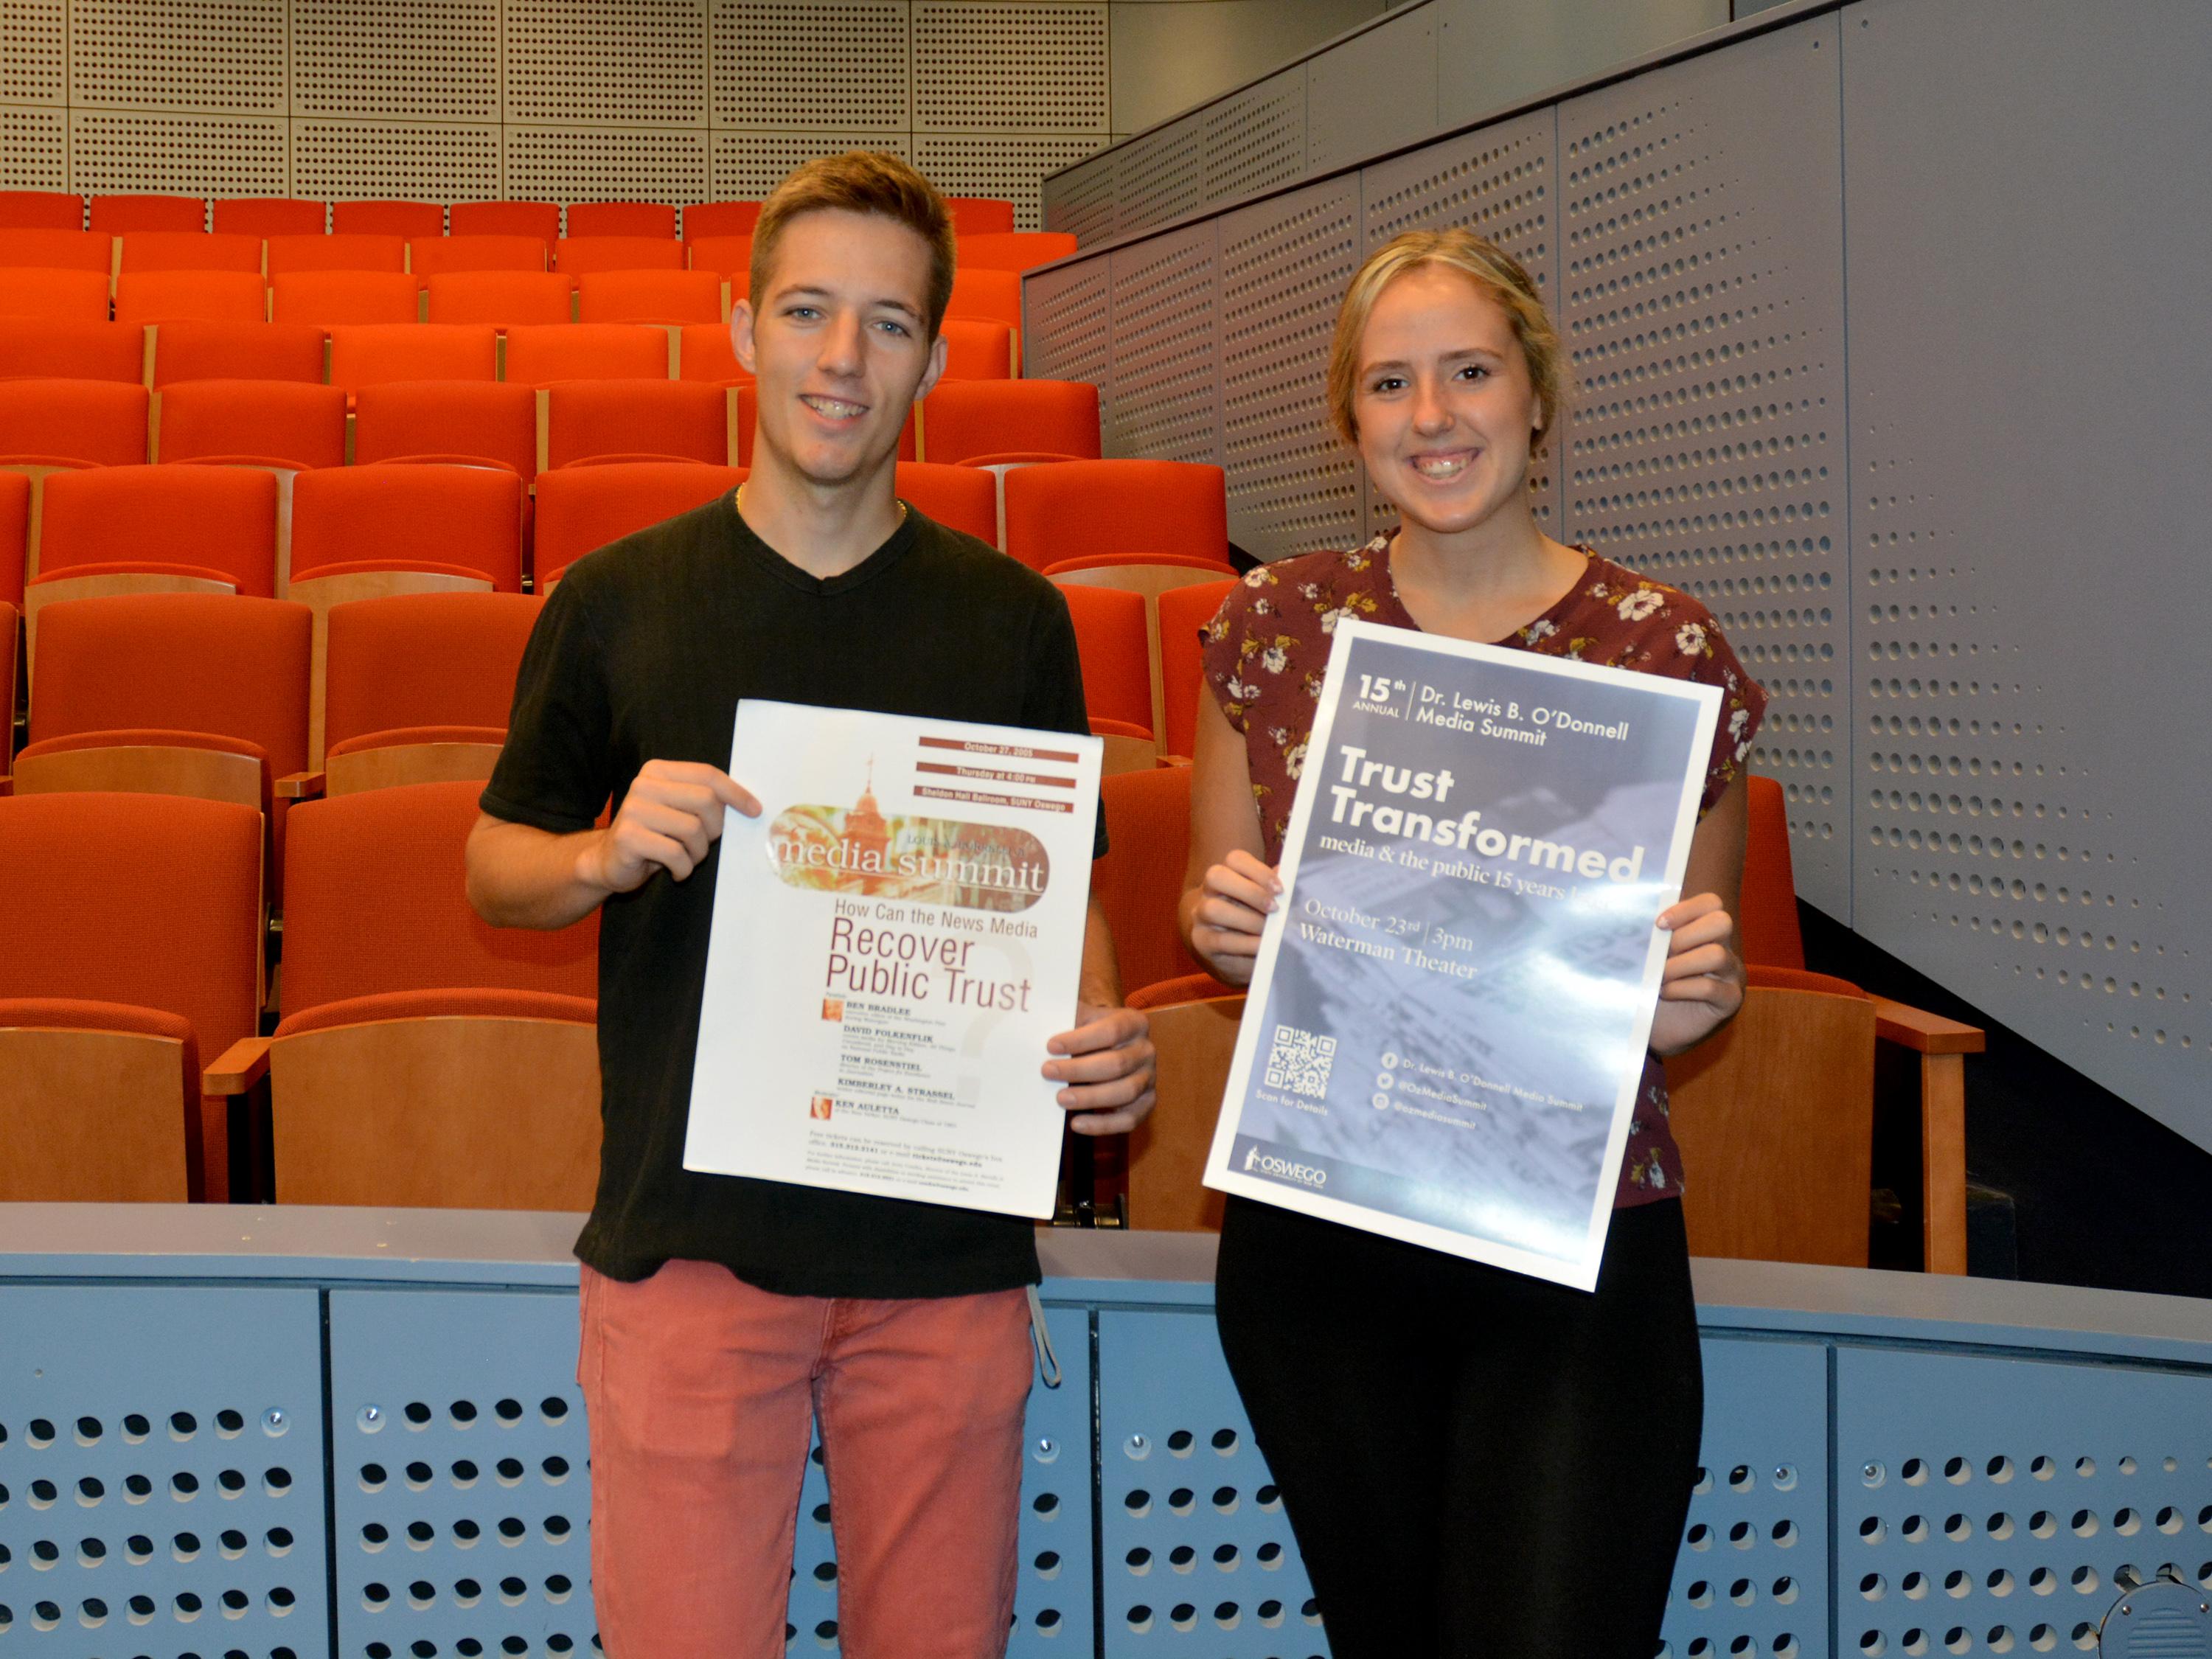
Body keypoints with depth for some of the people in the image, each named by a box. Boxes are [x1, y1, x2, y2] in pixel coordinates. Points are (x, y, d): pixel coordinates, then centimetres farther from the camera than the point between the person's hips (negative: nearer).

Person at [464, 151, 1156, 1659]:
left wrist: (1103, 1042, -10)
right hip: (688, 1237, -1)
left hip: (946, 1247, 1)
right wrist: (609, 857, -12)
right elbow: (496, 865, 10)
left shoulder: (1014, 618, 4)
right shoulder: (617, 601, 1)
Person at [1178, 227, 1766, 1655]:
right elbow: (1214, 909, 13)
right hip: (1316, 1248, 2)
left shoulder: (1666, 647, -4)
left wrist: (1701, 989, -16)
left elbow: (1699, 973, 7)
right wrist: (1223, 919, -10)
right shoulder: (1278, 624, 1)